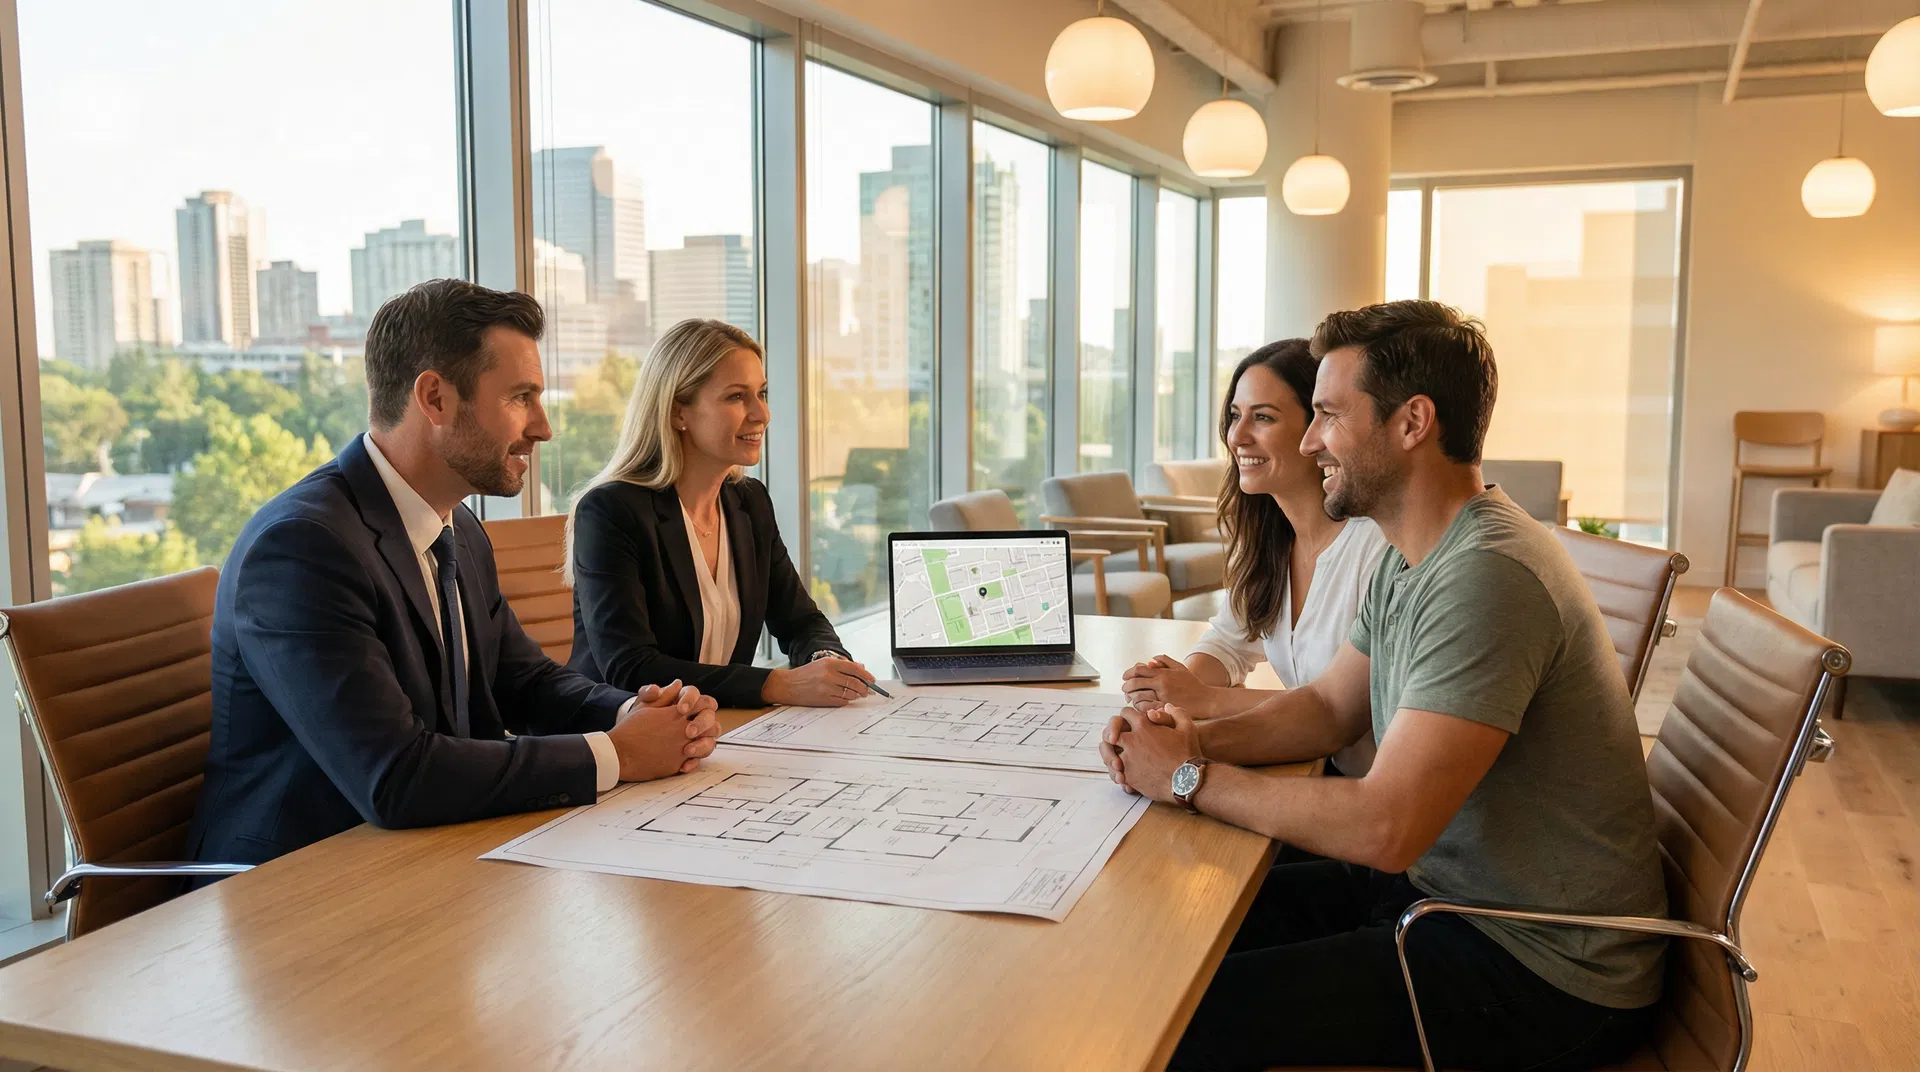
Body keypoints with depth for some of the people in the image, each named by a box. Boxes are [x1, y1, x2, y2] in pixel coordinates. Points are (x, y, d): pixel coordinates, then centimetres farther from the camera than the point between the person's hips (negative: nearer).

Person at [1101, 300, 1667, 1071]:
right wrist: (1202, 738, -5)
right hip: (1445, 883, 9)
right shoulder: (1410, 559, 6)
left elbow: (1385, 828, -31)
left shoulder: (1486, 578, -27)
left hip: (1545, 972, -9)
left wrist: (1190, 778, -19)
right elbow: (1331, 706, 15)